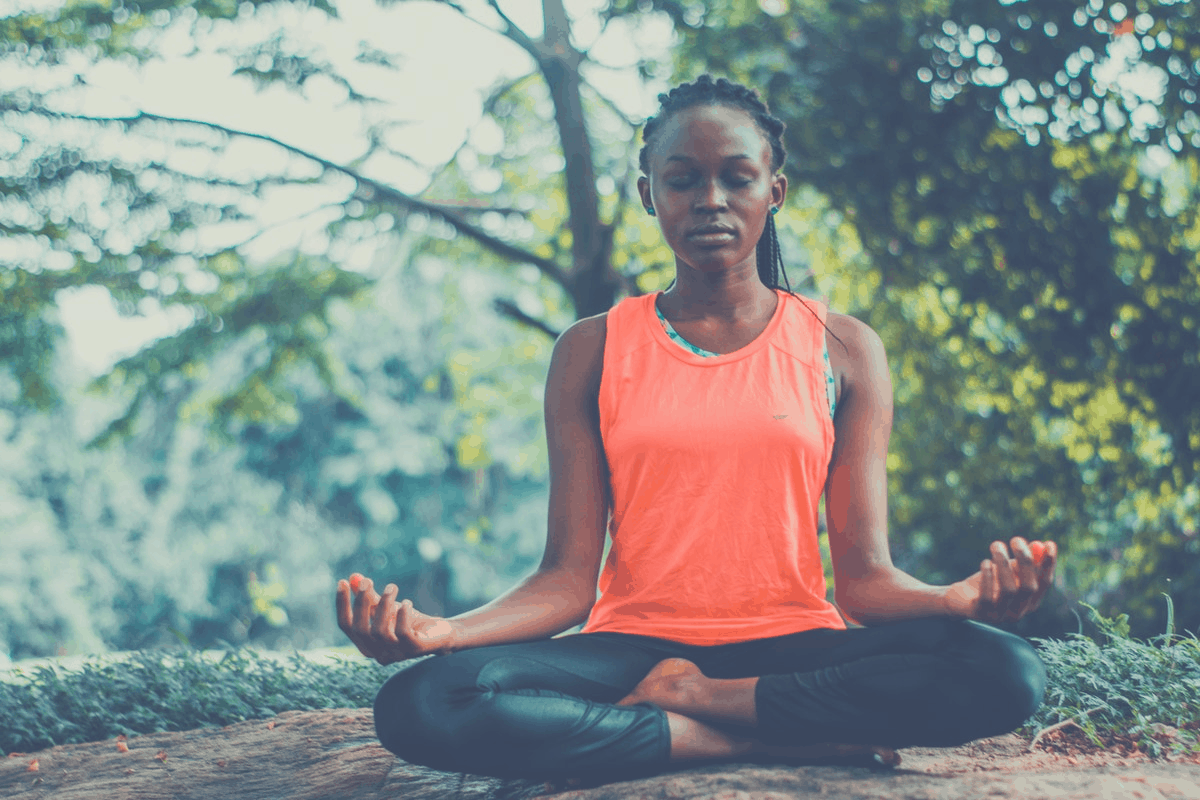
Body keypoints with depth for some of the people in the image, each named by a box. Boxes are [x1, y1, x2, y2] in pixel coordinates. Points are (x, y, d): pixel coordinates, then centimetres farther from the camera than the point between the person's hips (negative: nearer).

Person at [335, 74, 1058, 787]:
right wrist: (440, 631, -20)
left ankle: (691, 697, -17)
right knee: (417, 704, -31)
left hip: (793, 643, 0)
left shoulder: (842, 349, 9)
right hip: (634, 644, 0)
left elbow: (866, 575, 2)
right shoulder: (593, 352, 8)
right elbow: (569, 578, 1)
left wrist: (968, 598, -22)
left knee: (1009, 673, -29)